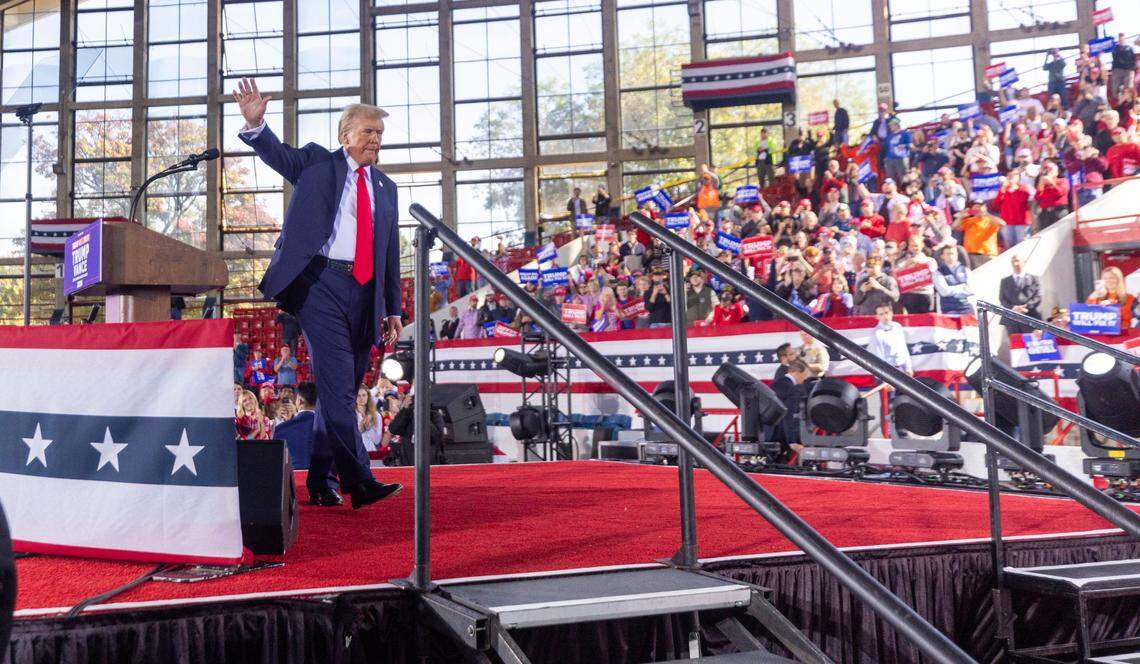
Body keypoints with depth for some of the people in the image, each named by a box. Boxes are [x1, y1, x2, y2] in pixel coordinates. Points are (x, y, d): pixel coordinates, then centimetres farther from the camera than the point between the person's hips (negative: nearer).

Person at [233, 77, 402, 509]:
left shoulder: (385, 188, 19)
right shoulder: (317, 163, 10)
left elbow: (391, 251, 19)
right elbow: (276, 152, -6)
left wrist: (393, 309, 15)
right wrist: (255, 123, -28)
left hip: (365, 293, 5)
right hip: (320, 283, -5)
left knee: (342, 390, 8)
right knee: (336, 383, -13)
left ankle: (319, 480, 19)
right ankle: (358, 482, -15)